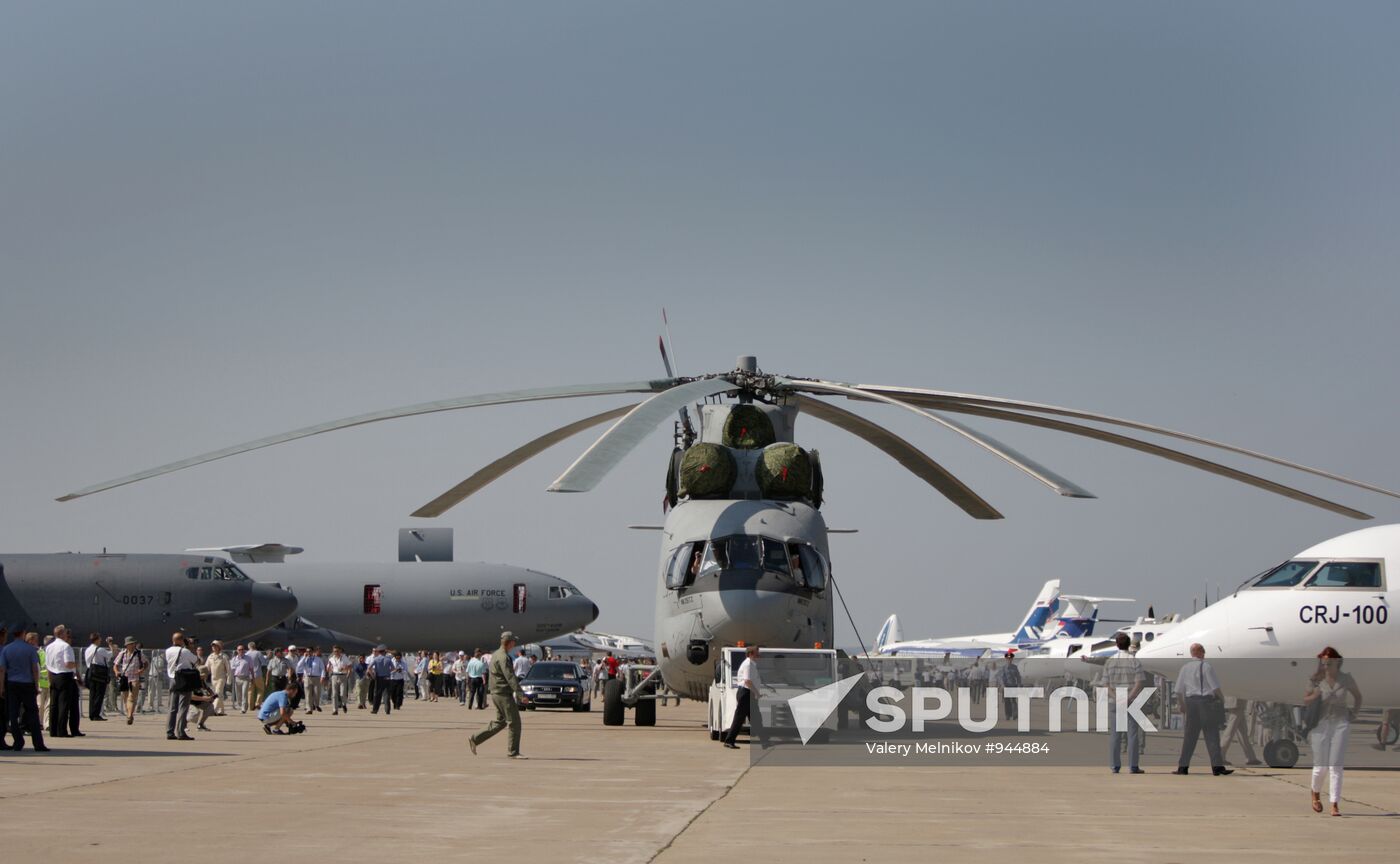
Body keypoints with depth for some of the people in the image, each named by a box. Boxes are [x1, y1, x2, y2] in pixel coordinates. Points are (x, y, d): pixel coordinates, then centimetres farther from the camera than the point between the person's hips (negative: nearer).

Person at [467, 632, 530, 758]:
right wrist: (521, 695, -29)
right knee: (514, 722, -4)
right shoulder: (503, 657, -18)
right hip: (504, 694, -10)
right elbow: (510, 678, -25)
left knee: (500, 722, 16)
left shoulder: (496, 655, 15)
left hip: (497, 693, 10)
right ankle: (513, 752, 0)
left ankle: (474, 739, 16)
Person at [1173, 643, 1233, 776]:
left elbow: (1179, 691, 10)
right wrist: (1222, 698, 10)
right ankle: (1217, 766, -6)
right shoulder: (1206, 666, -6)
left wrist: (1182, 705, 22)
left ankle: (1183, 766, 8)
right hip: (1206, 700, -4)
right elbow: (1215, 687, -8)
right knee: (1212, 735, -3)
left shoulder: (1185, 668, 8)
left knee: (1190, 735, 10)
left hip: (1191, 701, 5)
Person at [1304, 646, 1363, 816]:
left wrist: (1353, 713, 7)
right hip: (1321, 724, 0)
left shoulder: (1346, 680, 0)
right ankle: (1316, 794, 32)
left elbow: (1357, 696, 17)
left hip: (1340, 724, 0)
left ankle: (1335, 805, -6)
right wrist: (1316, 695, -20)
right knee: (1321, 766, 1)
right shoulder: (1316, 680, -2)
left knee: (1335, 766, -7)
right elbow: (1305, 701, -2)